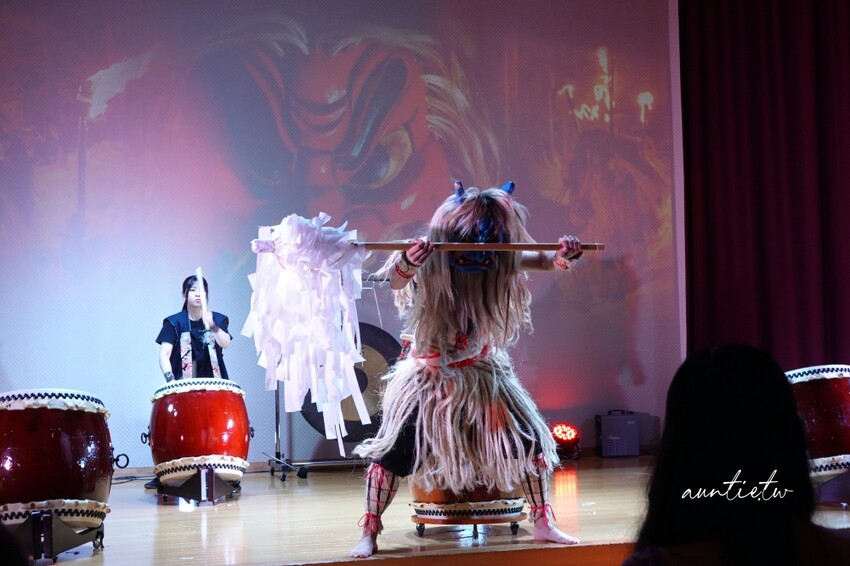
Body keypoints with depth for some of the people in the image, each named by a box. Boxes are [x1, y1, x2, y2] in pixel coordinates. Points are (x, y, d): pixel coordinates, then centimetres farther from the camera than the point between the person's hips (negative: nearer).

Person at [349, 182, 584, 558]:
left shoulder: (502, 263, -13)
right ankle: (369, 534, 5)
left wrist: (563, 256, -33)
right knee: (393, 449, -7)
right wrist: (407, 263, -66)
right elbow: (395, 282, -41)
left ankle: (543, 523, 14)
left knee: (528, 440, -1)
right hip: (429, 374, -3)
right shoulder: (429, 264, -24)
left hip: (482, 371, 3)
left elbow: (545, 260, -9)